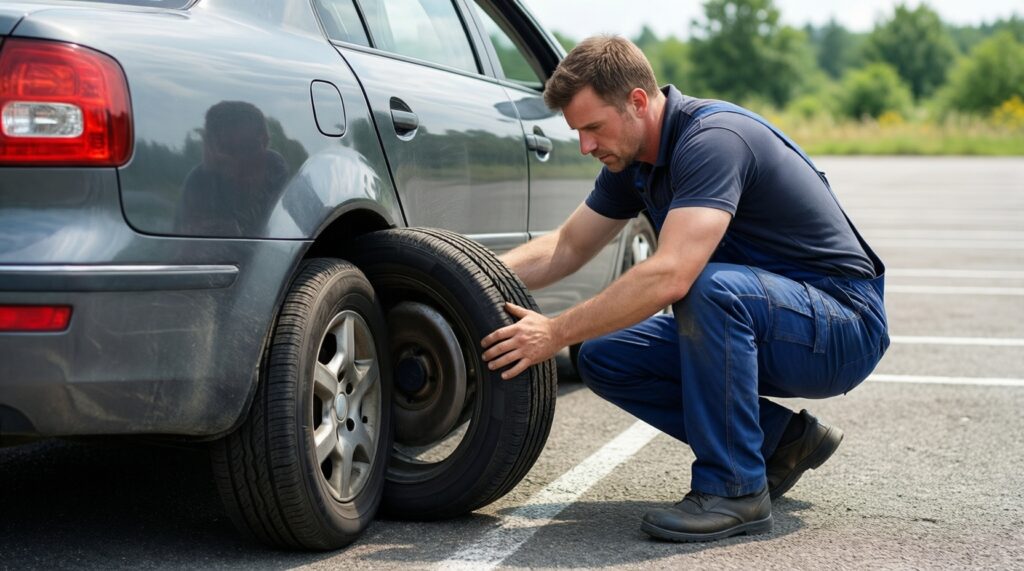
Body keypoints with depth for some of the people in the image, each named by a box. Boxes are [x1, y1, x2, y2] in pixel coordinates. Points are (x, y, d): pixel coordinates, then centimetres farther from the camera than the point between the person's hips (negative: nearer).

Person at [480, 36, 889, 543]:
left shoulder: (713, 139, -26)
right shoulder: (634, 159, 3)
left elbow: (670, 275, -36)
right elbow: (565, 248, 12)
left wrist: (556, 332, -31)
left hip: (845, 325, -9)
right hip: (754, 330, 9)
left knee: (707, 288, -36)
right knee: (605, 358, -2)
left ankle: (734, 488, -21)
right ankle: (779, 440, 7)